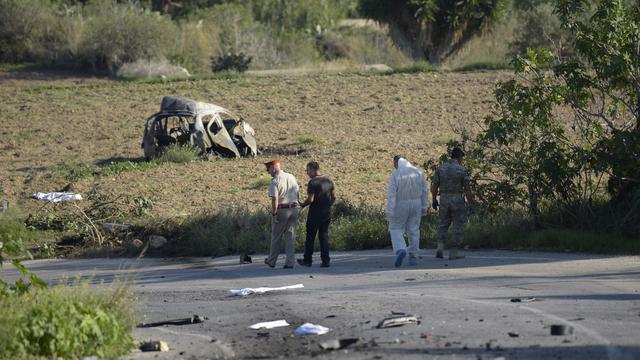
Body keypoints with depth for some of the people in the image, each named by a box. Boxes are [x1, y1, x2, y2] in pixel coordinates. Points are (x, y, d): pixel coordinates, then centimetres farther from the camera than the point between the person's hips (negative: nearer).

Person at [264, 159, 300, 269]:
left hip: (281, 210, -5)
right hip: (294, 209, 5)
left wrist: (274, 214, -15)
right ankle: (290, 262, 4)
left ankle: (272, 261, 21)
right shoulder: (292, 177, 8)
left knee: (276, 237, 9)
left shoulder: (275, 181, -13)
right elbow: (297, 193, 13)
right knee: (290, 237, 8)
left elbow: (274, 199, -19)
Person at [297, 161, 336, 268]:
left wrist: (302, 205, -3)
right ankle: (325, 261, 4)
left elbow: (310, 199, -20)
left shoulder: (313, 182, -15)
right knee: (324, 237, 9)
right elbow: (333, 197, 11)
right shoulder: (328, 181, 7)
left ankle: (307, 260, 14)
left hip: (315, 215, -6)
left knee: (310, 237, 6)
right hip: (327, 214, 6)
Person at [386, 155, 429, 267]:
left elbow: (391, 194, -17)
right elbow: (424, 191, 4)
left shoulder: (395, 175, -13)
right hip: (416, 204, 4)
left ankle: (400, 250, -16)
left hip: (400, 205, -4)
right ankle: (412, 258, 8)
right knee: (413, 230, 9)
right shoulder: (418, 172, 0)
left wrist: (390, 212, -15)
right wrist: (424, 207, 10)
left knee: (396, 229, 7)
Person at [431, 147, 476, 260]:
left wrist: (434, 200, 14)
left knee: (443, 224, 17)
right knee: (458, 226, 6)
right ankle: (454, 252, 4)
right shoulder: (462, 170, -9)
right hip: (457, 200, -3)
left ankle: (440, 246, -1)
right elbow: (467, 189, -10)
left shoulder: (440, 168, 1)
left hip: (444, 200, 3)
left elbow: (434, 186, 2)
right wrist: (471, 204, -4)